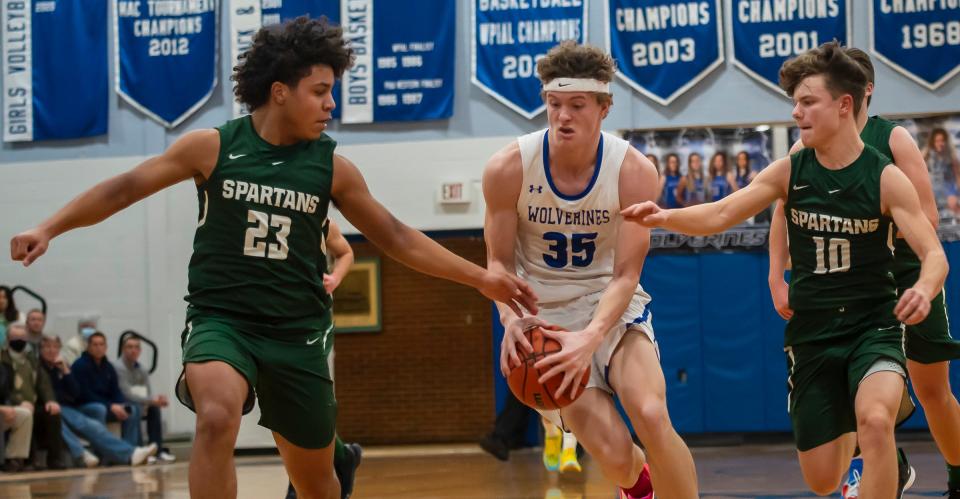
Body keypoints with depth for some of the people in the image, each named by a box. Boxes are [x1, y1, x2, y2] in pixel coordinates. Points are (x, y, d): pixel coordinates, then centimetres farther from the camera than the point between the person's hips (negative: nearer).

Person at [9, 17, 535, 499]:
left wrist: (481, 278, 4)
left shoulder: (332, 168, 0)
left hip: (296, 331, 3)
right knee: (217, 418, -33)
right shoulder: (212, 147, -5)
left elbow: (397, 238, 7)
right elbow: (125, 189, -1)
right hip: (220, 318, -3)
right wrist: (47, 230, -10)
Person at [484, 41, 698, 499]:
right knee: (613, 455, -13)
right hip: (545, 314, 0)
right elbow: (499, 261, -4)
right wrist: (511, 319, -25)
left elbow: (625, 274, -15)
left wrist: (591, 337, -33)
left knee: (652, 416, -28)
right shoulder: (508, 169, -15)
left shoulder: (634, 172, -16)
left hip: (611, 302, 0)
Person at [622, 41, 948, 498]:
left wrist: (924, 289, -38)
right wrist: (665, 217, -28)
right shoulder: (789, 172, -3)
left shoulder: (885, 178, -11)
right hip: (812, 332, 3)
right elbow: (720, 215, -8)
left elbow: (934, 255, -15)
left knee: (874, 420, -34)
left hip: (873, 327, -3)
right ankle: (849, 437, 45)